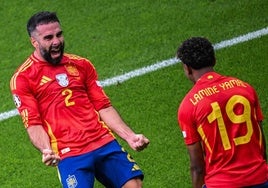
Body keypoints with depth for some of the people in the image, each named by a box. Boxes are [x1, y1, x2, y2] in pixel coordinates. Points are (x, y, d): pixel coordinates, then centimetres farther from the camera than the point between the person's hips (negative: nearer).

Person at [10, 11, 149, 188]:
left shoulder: (81, 65, 16)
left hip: (105, 142, 4)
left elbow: (104, 107, 15)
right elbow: (33, 124, -3)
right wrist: (46, 150, -21)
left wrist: (130, 136, 3)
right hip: (69, 153, -4)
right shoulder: (22, 78, 3)